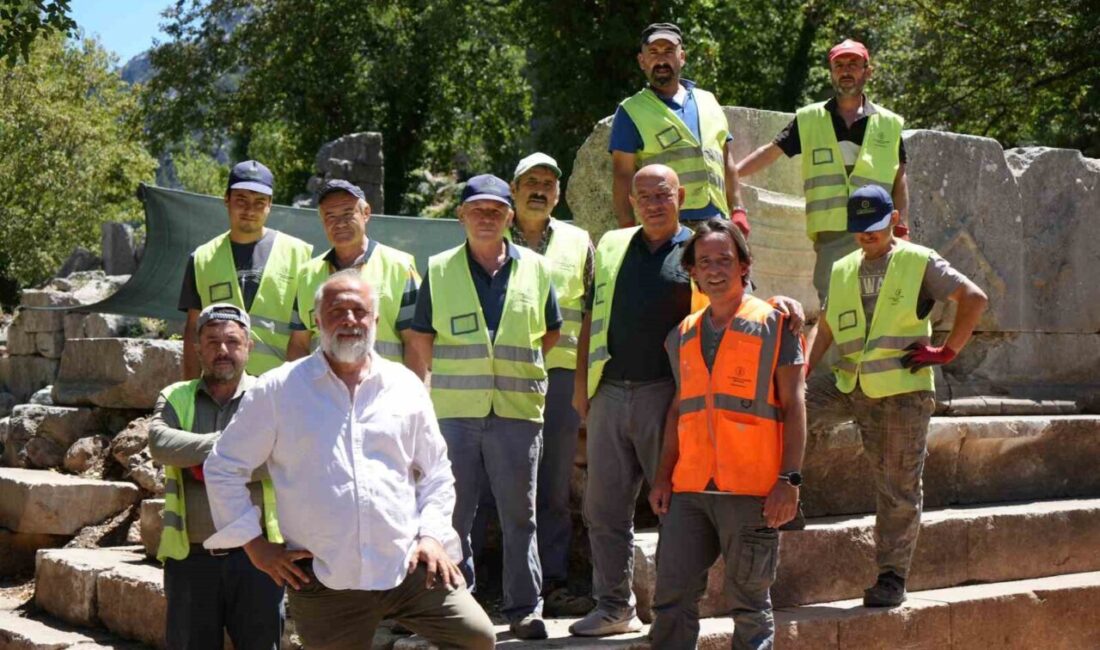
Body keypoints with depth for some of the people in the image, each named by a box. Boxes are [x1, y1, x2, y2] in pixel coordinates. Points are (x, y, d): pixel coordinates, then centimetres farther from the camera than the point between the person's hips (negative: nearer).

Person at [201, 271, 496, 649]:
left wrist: (432, 534, 3)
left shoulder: (405, 387, 10)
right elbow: (223, 467, 7)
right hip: (325, 583, -2)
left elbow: (436, 472, 17)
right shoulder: (278, 391, 2)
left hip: (408, 565, 2)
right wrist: (255, 545, 2)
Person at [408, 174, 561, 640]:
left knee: (519, 514, 5)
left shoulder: (535, 269, 8)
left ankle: (524, 608, 12)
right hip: (454, 411, 0)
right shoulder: (439, 270, 6)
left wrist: (516, 366, 11)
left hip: (517, 410, 0)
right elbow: (422, 338, 12)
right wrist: (455, 374, 8)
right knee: (453, 514, 5)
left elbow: (551, 332, 18)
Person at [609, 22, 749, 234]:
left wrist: (738, 211, 11)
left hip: (716, 223, 5)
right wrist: (628, 230, -9)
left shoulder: (708, 102, 19)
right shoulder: (631, 111, 5)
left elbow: (727, 163, 21)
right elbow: (623, 176, -1)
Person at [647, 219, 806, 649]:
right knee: (672, 597, 0)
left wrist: (790, 480, -10)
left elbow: (793, 406, -3)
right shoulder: (684, 334, 15)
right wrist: (663, 477, 12)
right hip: (690, 489, 5)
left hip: (752, 492, -4)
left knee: (750, 605, 4)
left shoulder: (773, 324, 0)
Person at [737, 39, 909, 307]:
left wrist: (902, 230, 5)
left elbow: (899, 179, 12)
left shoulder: (889, 124, 8)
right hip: (829, 234, 1)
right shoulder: (809, 120, 9)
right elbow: (769, 153, 11)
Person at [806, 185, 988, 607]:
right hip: (848, 387, 4)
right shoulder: (842, 271, 15)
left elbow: (975, 298, -4)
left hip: (902, 390, -4)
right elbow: (826, 331, 17)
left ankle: (893, 575, 10)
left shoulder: (919, 263, 0)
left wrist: (947, 351, -7)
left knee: (899, 489, 0)